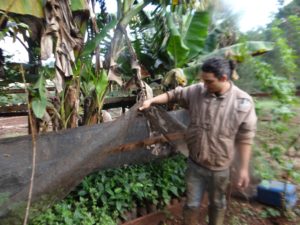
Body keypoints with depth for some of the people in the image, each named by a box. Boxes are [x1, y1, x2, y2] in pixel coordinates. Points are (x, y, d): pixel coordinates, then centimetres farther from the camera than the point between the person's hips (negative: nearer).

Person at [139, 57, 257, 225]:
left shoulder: (243, 102, -16)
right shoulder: (197, 91, -11)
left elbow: (245, 138, -11)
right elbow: (174, 94, 5)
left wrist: (244, 168, -7)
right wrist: (151, 101, -3)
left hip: (219, 168, -1)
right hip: (195, 163, 2)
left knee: (217, 204, 24)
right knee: (192, 204, 17)